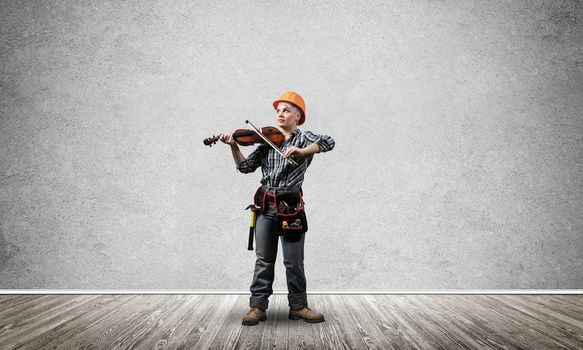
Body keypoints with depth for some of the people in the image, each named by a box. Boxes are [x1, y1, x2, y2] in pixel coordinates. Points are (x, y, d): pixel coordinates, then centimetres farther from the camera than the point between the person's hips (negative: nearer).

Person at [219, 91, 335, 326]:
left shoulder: (303, 138, 3)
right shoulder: (267, 142, 12)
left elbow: (328, 142, -16)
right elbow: (245, 167, 8)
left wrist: (300, 151, -29)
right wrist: (234, 146, -6)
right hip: (266, 205, 2)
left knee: (294, 260, 4)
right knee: (264, 259, 6)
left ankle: (298, 306, 17)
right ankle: (258, 306, 13)